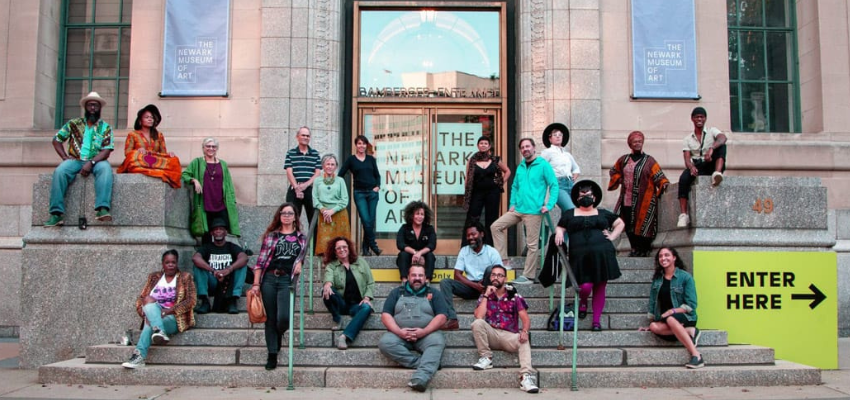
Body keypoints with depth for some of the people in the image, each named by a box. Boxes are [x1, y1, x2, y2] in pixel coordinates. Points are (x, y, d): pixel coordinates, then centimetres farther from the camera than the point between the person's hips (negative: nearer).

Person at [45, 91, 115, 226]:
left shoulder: (106, 127, 8)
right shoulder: (73, 124, 13)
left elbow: (106, 150, -4)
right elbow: (56, 140, 14)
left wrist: (91, 163, -19)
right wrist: (65, 156, -3)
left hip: (96, 161, -1)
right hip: (75, 160, 2)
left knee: (105, 169, -36)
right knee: (59, 171, -30)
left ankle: (103, 209, -48)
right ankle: (57, 213, -32)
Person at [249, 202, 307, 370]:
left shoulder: (301, 238, 11)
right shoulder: (271, 235, 9)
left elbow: (302, 255, 21)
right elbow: (261, 260, 5)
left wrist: (299, 263, -3)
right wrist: (256, 283, -2)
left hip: (287, 280, 0)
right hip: (269, 279, 1)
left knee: (283, 318, -14)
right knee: (271, 318, 2)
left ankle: (278, 336, 21)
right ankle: (272, 355, 11)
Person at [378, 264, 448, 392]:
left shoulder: (434, 293, 14)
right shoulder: (397, 292, 18)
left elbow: (441, 317, 2)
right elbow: (385, 315, 7)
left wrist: (424, 331, -15)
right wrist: (399, 331, -11)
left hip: (427, 334, -1)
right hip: (399, 334, 1)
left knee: (437, 342, -35)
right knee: (385, 343, -31)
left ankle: (421, 378, -55)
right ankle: (428, 364, -30)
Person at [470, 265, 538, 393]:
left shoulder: (514, 296, 8)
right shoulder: (484, 296, 10)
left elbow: (526, 319, -1)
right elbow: (479, 317, -8)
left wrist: (524, 331, -24)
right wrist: (486, 295, -9)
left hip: (509, 336, -1)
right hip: (491, 334, 1)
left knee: (524, 341, -33)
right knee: (477, 323, -28)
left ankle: (526, 376, -49)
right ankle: (485, 358, -15)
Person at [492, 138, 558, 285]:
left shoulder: (543, 165, -4)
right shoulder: (520, 167, 14)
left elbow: (554, 185, -6)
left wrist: (549, 205, -13)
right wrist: (512, 204, 11)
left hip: (534, 211, -7)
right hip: (518, 210, 7)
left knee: (532, 244, -2)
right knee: (496, 226, -1)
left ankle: (528, 276, 6)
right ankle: (504, 260, 3)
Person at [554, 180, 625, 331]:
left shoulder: (602, 213, 18)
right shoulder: (570, 214, 17)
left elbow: (620, 223, 25)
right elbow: (560, 227, 18)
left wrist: (612, 236, 9)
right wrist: (559, 233, -5)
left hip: (601, 255, 1)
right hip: (580, 257, -1)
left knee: (600, 288, 0)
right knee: (585, 286, -15)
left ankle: (596, 321, 10)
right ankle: (582, 302, 22)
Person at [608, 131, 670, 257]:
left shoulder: (649, 161, 0)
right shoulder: (623, 160, 11)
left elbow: (659, 176, -6)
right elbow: (613, 171, 28)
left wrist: (664, 184, -24)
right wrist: (619, 180, 11)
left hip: (643, 201, -4)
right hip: (626, 200, 4)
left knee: (642, 225, -5)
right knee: (629, 226, 5)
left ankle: (642, 251, 7)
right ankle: (635, 249, 17)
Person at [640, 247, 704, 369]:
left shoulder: (685, 277, -2)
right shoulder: (657, 278, 12)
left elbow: (691, 305, -7)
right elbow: (652, 303, 14)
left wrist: (672, 311, -18)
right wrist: (651, 322, 6)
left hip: (685, 317, -4)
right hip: (663, 319, 4)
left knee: (670, 319, -39)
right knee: (655, 327, -32)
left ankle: (696, 355, -37)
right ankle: (690, 331, -23)